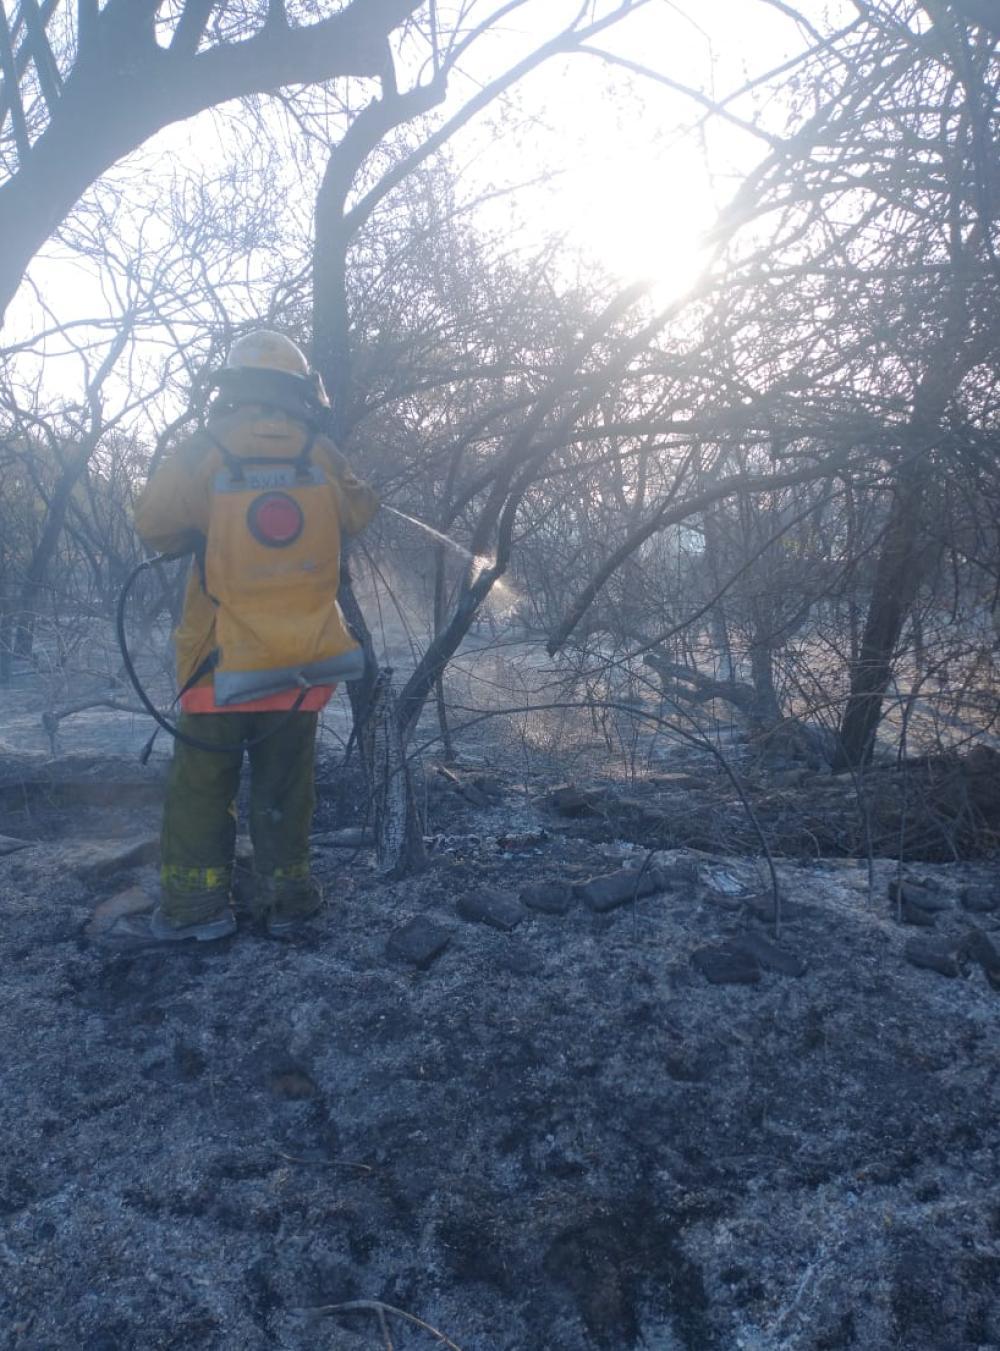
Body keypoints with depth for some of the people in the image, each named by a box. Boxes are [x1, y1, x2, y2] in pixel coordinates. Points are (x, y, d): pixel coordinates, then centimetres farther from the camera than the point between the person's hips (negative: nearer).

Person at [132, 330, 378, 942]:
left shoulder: (206, 450, -7)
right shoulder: (319, 452, -2)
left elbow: (154, 524, -3)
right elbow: (360, 513, 12)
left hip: (226, 656, -2)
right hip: (303, 656, 2)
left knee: (203, 780, 9)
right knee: (285, 781, 12)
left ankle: (195, 902, 12)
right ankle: (284, 895, 17)